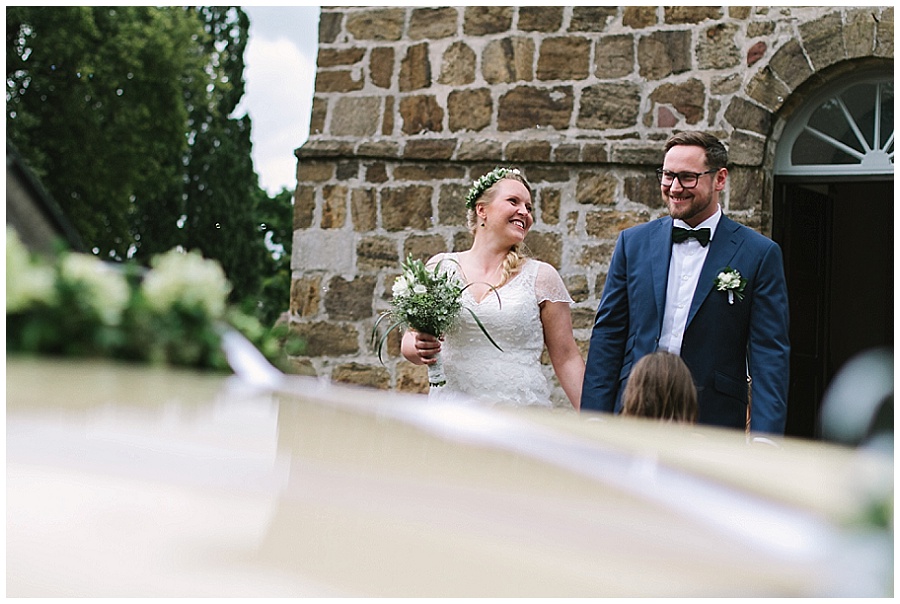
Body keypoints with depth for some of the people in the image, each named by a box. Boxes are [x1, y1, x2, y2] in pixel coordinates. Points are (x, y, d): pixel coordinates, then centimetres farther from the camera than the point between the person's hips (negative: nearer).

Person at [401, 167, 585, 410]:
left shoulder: (541, 277, 4)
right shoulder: (440, 267, 7)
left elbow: (566, 358, 5)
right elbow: (410, 341, 11)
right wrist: (420, 350, -12)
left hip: (522, 418, 0)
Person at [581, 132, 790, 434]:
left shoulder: (759, 253, 0)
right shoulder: (633, 242, 8)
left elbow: (769, 353, -4)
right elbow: (608, 333, 8)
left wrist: (764, 436, -13)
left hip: (714, 422, -2)